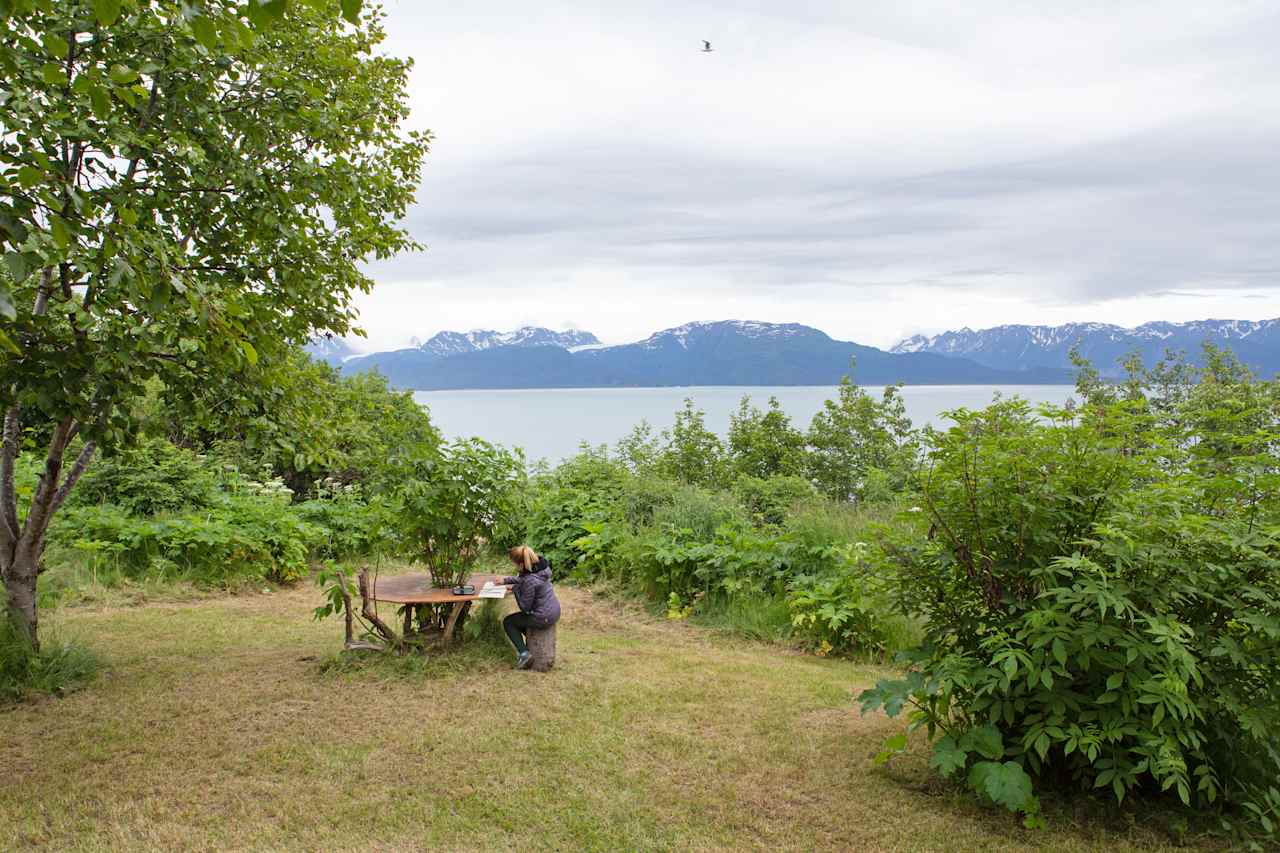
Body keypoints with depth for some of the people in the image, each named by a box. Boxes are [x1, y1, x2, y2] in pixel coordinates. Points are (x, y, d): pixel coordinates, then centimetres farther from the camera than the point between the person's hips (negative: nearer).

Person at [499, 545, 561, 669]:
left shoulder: (530, 581, -30)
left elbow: (525, 607, -19)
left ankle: (524, 654, 4)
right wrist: (505, 580, 13)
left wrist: (515, 589, -11)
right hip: (554, 611, 9)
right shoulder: (539, 566, -5)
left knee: (508, 622, 11)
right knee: (519, 618, 32)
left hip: (544, 618, -9)